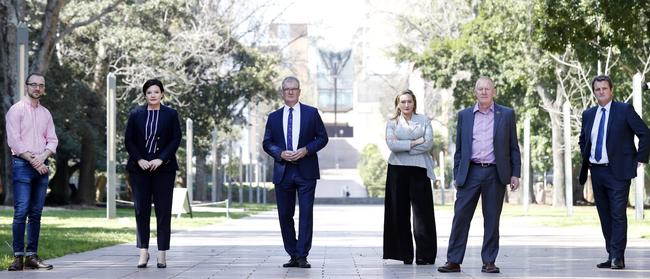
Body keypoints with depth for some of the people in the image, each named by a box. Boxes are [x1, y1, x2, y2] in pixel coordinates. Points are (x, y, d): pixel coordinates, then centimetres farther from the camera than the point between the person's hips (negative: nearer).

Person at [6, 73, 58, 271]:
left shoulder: (45, 113, 16)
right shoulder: (16, 110, -1)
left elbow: (52, 140, 12)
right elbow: (13, 140, -8)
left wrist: (42, 157, -7)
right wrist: (32, 160, -12)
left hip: (41, 166, 5)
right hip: (22, 165, -5)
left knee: (36, 213, 4)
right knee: (21, 212, -11)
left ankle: (32, 256, 6)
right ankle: (18, 257, -11)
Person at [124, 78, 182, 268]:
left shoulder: (171, 114, 4)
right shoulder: (136, 115, 6)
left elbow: (176, 139, -1)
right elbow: (128, 140, 4)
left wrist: (161, 160, -12)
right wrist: (139, 160, -9)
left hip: (163, 168, -1)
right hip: (140, 167, 1)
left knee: (163, 210, -2)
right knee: (141, 209, 0)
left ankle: (162, 254, 1)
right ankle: (143, 251, 6)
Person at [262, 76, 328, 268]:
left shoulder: (311, 113, 5)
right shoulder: (274, 117, 11)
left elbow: (322, 138, 4)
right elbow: (267, 143, 9)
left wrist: (306, 150, -11)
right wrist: (281, 153, -10)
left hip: (306, 172, -2)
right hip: (282, 172, 3)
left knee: (306, 214, -7)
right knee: (285, 215, 4)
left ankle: (302, 256, -6)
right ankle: (293, 255, 12)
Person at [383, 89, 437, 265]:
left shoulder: (424, 121, 10)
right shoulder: (392, 123, 11)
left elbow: (429, 143, -4)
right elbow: (392, 145, -5)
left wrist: (402, 146, -7)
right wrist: (415, 142, -9)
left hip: (419, 170, -1)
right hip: (398, 170, 1)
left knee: (422, 211, -5)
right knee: (400, 211, 0)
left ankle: (425, 255, -3)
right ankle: (405, 255, 6)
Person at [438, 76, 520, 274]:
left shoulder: (506, 115, 6)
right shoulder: (464, 115, 10)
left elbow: (513, 147, 6)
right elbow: (459, 148, 12)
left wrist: (515, 174, -1)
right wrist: (457, 175, 7)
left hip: (495, 174, -1)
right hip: (470, 172, 1)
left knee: (492, 219, 3)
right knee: (460, 217, -2)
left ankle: (488, 262, 10)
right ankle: (454, 261, 2)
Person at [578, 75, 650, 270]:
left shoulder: (624, 110, -3)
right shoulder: (588, 114, 13)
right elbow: (582, 140, 28)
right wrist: (586, 160, 15)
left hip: (617, 172, -6)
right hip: (596, 171, 6)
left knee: (618, 215, -9)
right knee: (605, 216, 7)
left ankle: (617, 258, -10)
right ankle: (611, 255, 12)